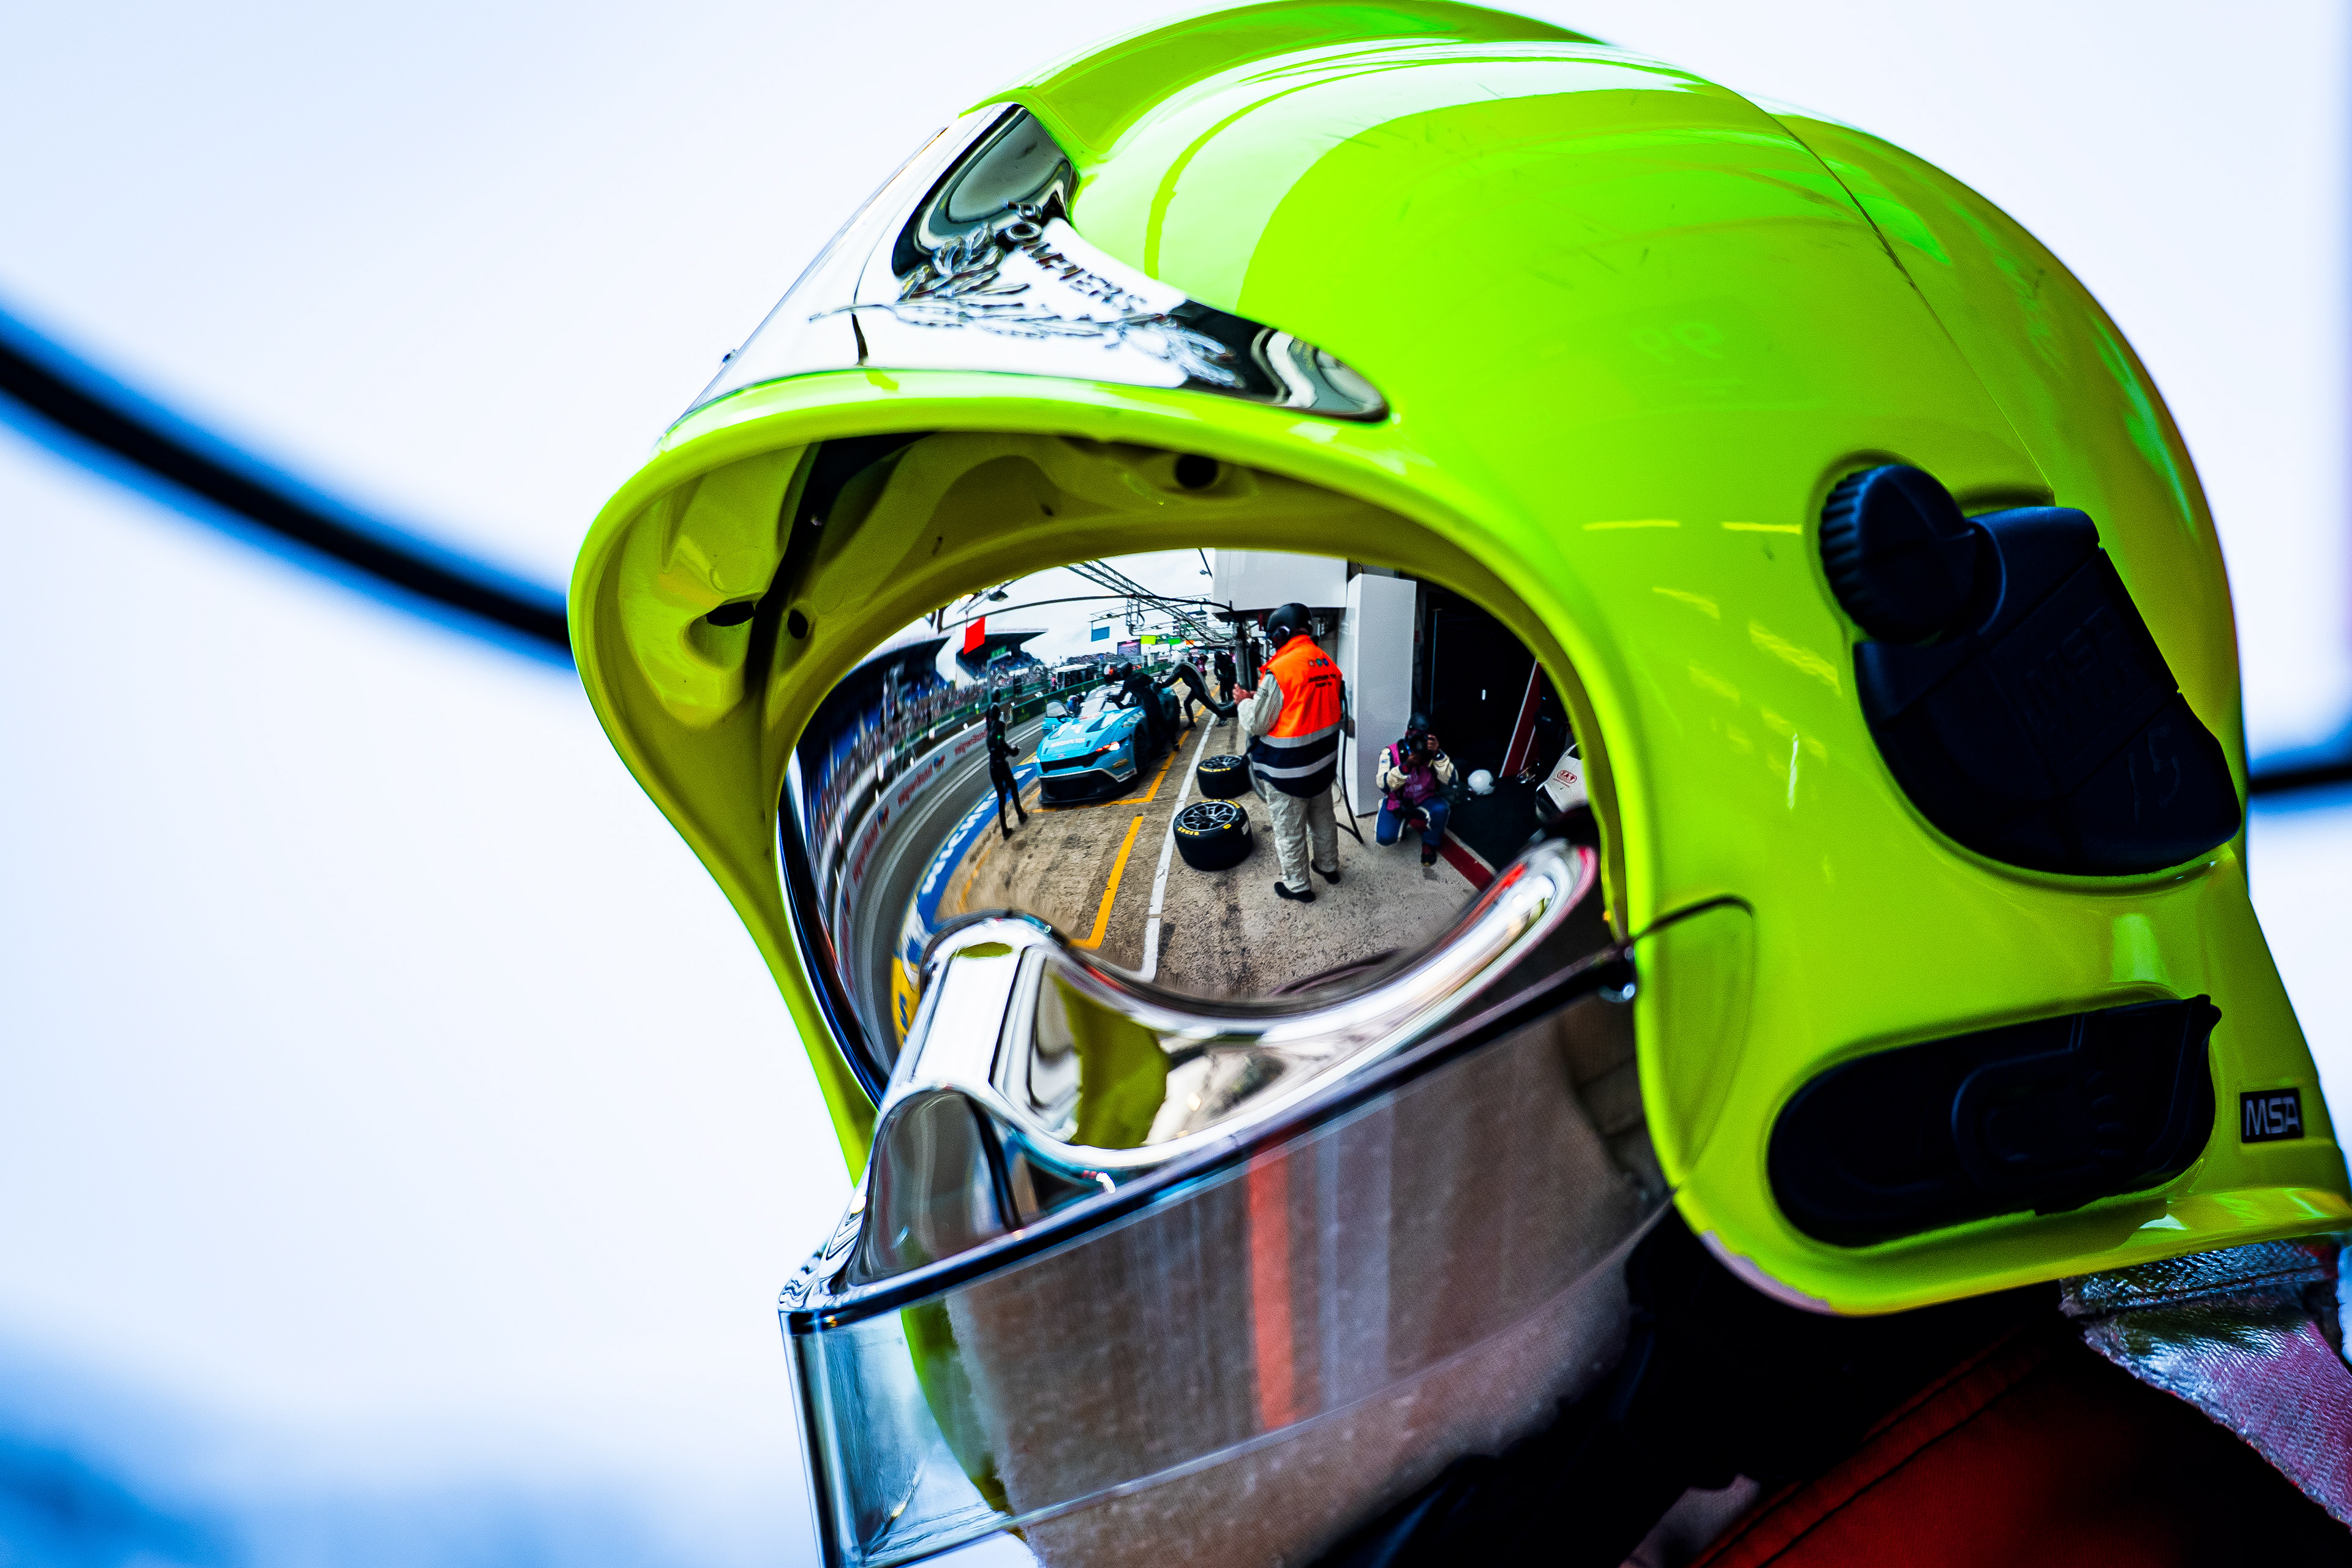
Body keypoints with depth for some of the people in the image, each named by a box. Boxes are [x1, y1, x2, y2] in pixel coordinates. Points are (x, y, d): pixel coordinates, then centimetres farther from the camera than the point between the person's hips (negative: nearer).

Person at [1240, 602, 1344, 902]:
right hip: (1323, 761, 7)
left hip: (1287, 769, -7)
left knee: (1289, 829, 10)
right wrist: (1261, 697, 14)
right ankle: (1328, 865, 43)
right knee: (1323, 817, 26)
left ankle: (1298, 886, 22)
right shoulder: (1327, 663, -2)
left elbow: (1256, 724, -19)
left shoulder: (1280, 670, -25)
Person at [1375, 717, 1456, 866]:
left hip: (1425, 799, 1)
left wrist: (1437, 754, -40)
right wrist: (1406, 766, -42)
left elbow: (1450, 780, -27)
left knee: (1440, 809, -32)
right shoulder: (1391, 752, -20)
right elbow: (1384, 786, -29)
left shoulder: (1433, 752, -15)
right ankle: (1403, 820, 17)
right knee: (1385, 838, -20)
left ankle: (1430, 844, -2)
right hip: (1398, 800, 0)